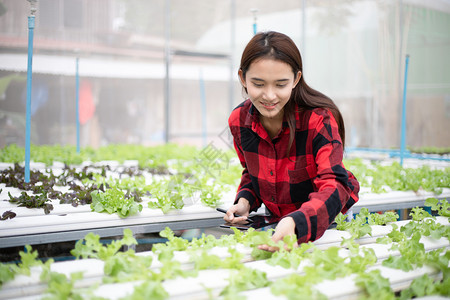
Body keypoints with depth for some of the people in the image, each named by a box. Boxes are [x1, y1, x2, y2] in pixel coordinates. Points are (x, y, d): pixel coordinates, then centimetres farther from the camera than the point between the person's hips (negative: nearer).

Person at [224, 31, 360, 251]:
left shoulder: (319, 119, -21)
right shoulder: (239, 120, -7)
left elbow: (335, 186, -31)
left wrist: (295, 222, -49)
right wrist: (245, 201, -9)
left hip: (325, 225, -3)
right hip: (274, 223, 3)